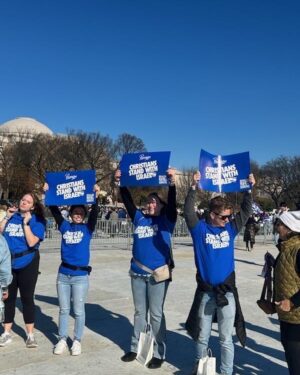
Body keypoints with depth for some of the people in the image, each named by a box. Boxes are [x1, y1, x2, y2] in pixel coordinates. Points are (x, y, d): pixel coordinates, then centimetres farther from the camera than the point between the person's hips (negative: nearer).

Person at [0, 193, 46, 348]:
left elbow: (31, 242, -16)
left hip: (27, 263, -3)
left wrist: (26, 223, -17)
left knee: (27, 298, 5)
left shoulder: (37, 220, -5)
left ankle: (30, 335, 16)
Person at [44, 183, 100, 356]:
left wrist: (96, 197, -27)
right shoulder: (65, 226, 6)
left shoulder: (88, 228, 0)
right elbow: (55, 211, 0)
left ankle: (77, 341, 20)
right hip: (63, 274, 2)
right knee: (64, 310, 12)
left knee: (78, 311, 6)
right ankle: (62, 340, 25)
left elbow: (95, 213, -14)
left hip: (81, 276, -2)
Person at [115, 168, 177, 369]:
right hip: (138, 273, 4)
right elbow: (128, 201, 7)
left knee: (156, 314, 4)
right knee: (139, 312, 16)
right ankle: (135, 347, 28)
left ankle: (159, 353, 15)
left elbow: (172, 203, -17)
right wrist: (121, 183, -1)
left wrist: (172, 182, -29)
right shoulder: (139, 218, 8)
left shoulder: (166, 220, -2)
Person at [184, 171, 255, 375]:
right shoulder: (200, 228, -6)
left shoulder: (230, 228, 1)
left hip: (227, 291, 1)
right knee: (202, 336, 17)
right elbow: (188, 211, -17)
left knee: (226, 338, 9)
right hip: (205, 291, -1)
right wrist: (194, 187, -24)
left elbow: (246, 212, 2)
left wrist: (249, 189, -8)